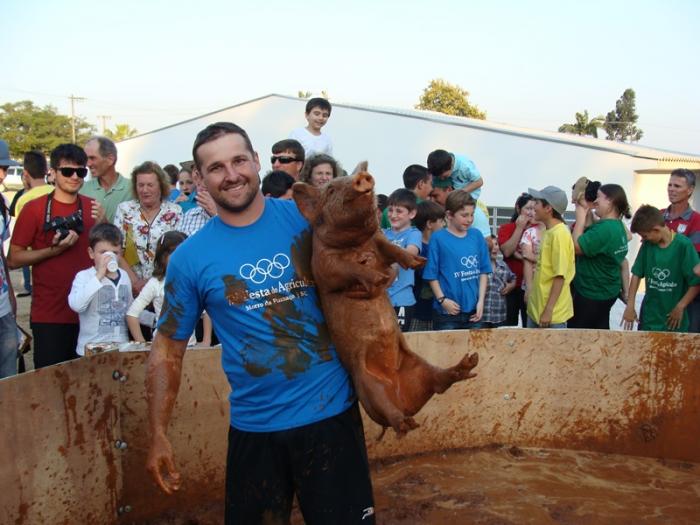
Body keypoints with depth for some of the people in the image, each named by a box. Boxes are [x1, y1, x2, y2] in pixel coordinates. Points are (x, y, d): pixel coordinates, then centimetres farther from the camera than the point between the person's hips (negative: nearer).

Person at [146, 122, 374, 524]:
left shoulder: (307, 219, -3)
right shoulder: (189, 257, -3)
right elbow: (168, 348, 3)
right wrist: (159, 435, -2)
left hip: (333, 411, 0)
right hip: (255, 427, 1)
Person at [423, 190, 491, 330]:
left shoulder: (477, 236, 5)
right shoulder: (438, 238, -6)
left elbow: (483, 271, 8)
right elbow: (431, 275, -5)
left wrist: (481, 301, 1)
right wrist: (442, 299, -13)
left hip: (473, 309, 4)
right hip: (446, 312, -4)